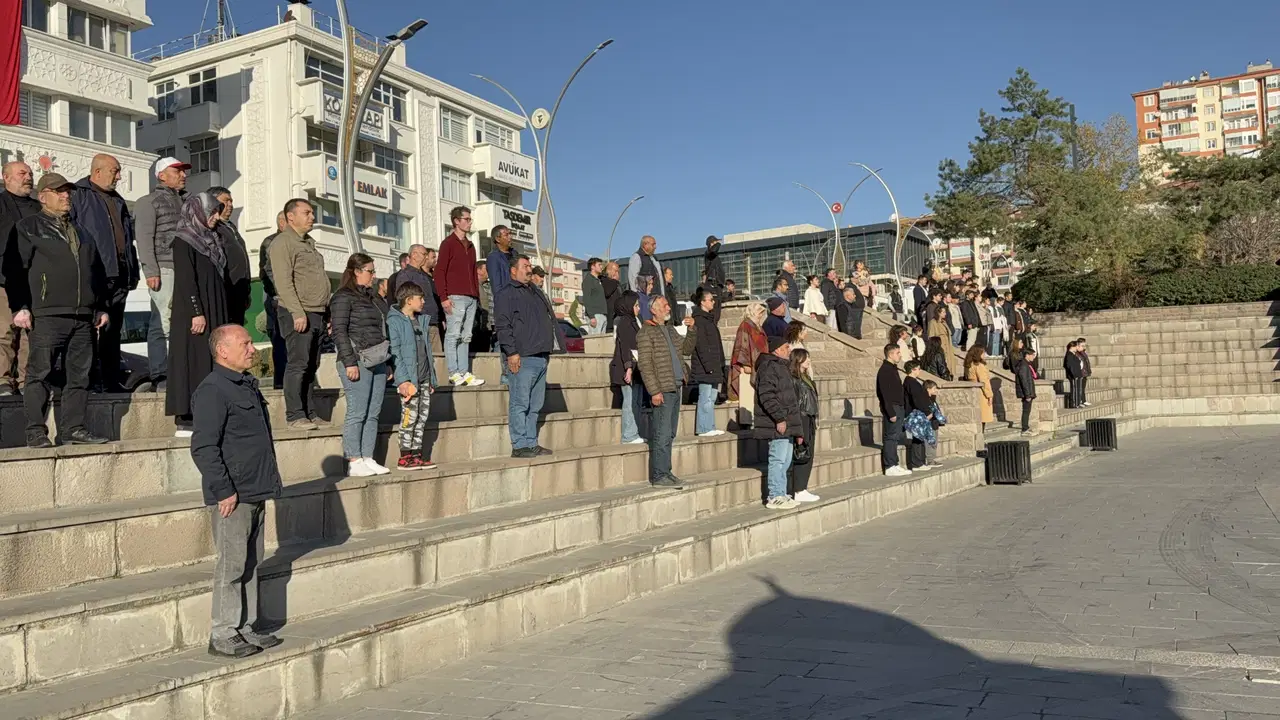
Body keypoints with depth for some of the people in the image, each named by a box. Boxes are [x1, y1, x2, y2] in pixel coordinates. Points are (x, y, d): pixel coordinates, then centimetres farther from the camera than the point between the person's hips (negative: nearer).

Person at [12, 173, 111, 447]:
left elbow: (98, 270, 24)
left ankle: (73, 429, 12)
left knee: (79, 375, 6)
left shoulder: (80, 230, 24)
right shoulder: (29, 227, 5)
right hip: (47, 315, -6)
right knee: (40, 374, -5)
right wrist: (20, 307, -12)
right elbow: (16, 267, -4)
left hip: (83, 316, 6)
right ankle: (36, 432, -1)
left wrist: (101, 308, 17)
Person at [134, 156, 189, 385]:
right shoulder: (149, 202, 3)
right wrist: (151, 271, -14)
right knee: (163, 321, -8)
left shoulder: (187, 201, 22)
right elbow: (144, 239, -5)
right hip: (164, 268, -6)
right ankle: (159, 374, -4)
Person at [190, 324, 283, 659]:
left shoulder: (247, 385, 16)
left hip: (255, 493, 9)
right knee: (231, 565, -2)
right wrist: (224, 491, -20)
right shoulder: (212, 390, -14)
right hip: (232, 496, -9)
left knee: (251, 563, 14)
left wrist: (268, 482, 20)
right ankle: (223, 635, 8)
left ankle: (247, 627, 24)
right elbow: (203, 448, -19)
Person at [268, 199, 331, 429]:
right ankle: (295, 416, -6)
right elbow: (283, 282, -15)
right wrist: (298, 312, -21)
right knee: (298, 364, -9)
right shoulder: (283, 242, -6)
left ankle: (308, 413, 14)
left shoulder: (309, 242, 22)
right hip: (298, 313, -8)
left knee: (311, 365, 9)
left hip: (317, 313, 8)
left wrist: (326, 311, 18)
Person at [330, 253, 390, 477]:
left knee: (373, 414, 7)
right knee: (357, 413, -6)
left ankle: (368, 459, 12)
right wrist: (349, 362, -16)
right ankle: (354, 462, -2)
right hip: (358, 361, -8)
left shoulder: (374, 297, 20)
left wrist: (389, 360, 18)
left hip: (378, 362, 8)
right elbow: (339, 332, -11)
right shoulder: (343, 298, -4)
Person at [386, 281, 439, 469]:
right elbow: (394, 352, -14)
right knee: (410, 415, -7)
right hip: (408, 379, -8)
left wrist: (432, 378, 16)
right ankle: (405, 456, 0)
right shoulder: (394, 321, -7)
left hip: (424, 378, 8)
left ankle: (417, 453, 15)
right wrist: (403, 379, -20)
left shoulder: (423, 320, 17)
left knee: (422, 416, 8)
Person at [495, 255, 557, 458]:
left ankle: (531, 443, 17)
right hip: (522, 358, -9)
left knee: (535, 405, 11)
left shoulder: (536, 293, 23)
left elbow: (548, 321, 28)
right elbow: (502, 326, -12)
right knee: (520, 403, -7)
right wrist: (511, 352, -19)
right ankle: (519, 445, -4)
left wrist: (548, 349, 21)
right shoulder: (507, 295, -3)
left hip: (541, 357, 9)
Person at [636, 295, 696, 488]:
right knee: (663, 434, -7)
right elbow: (645, 364, -14)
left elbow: (686, 348, 25)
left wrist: (692, 330, 9)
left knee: (670, 434, 12)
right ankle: (659, 476, -2)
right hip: (662, 390, -8)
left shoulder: (670, 329, 17)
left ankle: (665, 472, 19)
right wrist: (654, 391, -19)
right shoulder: (646, 332, -9)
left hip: (675, 388, 9)